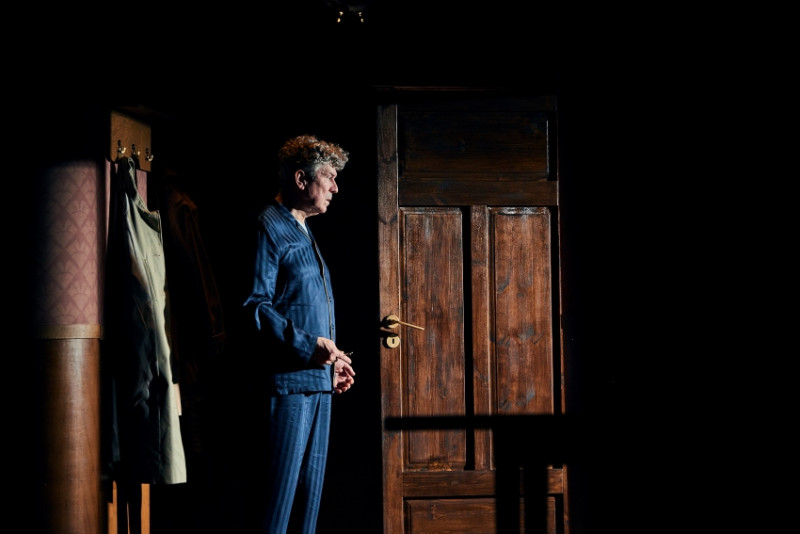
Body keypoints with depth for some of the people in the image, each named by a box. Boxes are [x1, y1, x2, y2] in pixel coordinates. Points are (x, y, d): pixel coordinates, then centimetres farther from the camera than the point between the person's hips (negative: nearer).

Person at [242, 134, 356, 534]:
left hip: (318, 381, 10)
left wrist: (332, 358, 18)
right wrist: (309, 346, -19)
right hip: (288, 380, -9)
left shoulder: (303, 232, 21)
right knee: (281, 490, -8)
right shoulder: (269, 227, -8)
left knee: (311, 490, 10)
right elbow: (255, 305, -16)